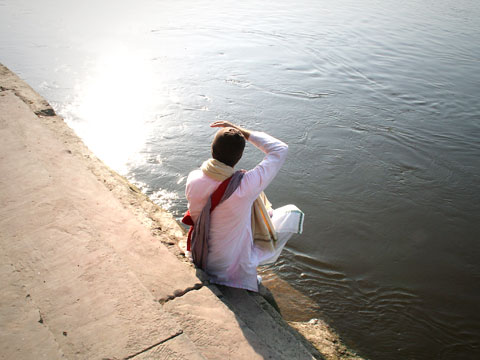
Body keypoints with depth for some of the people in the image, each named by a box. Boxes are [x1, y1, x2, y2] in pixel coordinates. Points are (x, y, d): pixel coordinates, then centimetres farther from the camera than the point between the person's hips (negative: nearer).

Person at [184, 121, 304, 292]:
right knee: (293, 213, 6)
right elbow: (281, 149, -18)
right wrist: (243, 132, -15)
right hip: (235, 266, -5)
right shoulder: (245, 185, -32)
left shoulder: (193, 179, -18)